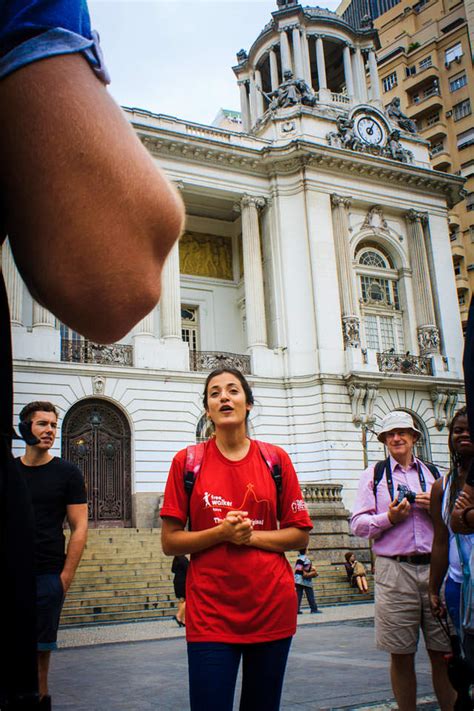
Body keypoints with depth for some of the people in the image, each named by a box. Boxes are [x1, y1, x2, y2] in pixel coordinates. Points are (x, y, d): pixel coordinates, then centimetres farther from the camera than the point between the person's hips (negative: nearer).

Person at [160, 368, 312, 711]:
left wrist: (251, 535, -12)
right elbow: (170, 542, 1)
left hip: (272, 606, 2)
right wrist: (221, 533, -15)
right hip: (210, 610, -1)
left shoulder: (276, 459, 3)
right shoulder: (187, 461, 0)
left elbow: (300, 535, 4)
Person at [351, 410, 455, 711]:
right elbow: (358, 524, 5)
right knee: (401, 655, 3)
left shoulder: (433, 473, 17)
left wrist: (436, 510, -1)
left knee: (443, 653, 2)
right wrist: (389, 518, -10)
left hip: (435, 567, 2)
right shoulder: (374, 474, 12)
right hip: (394, 570, -1)